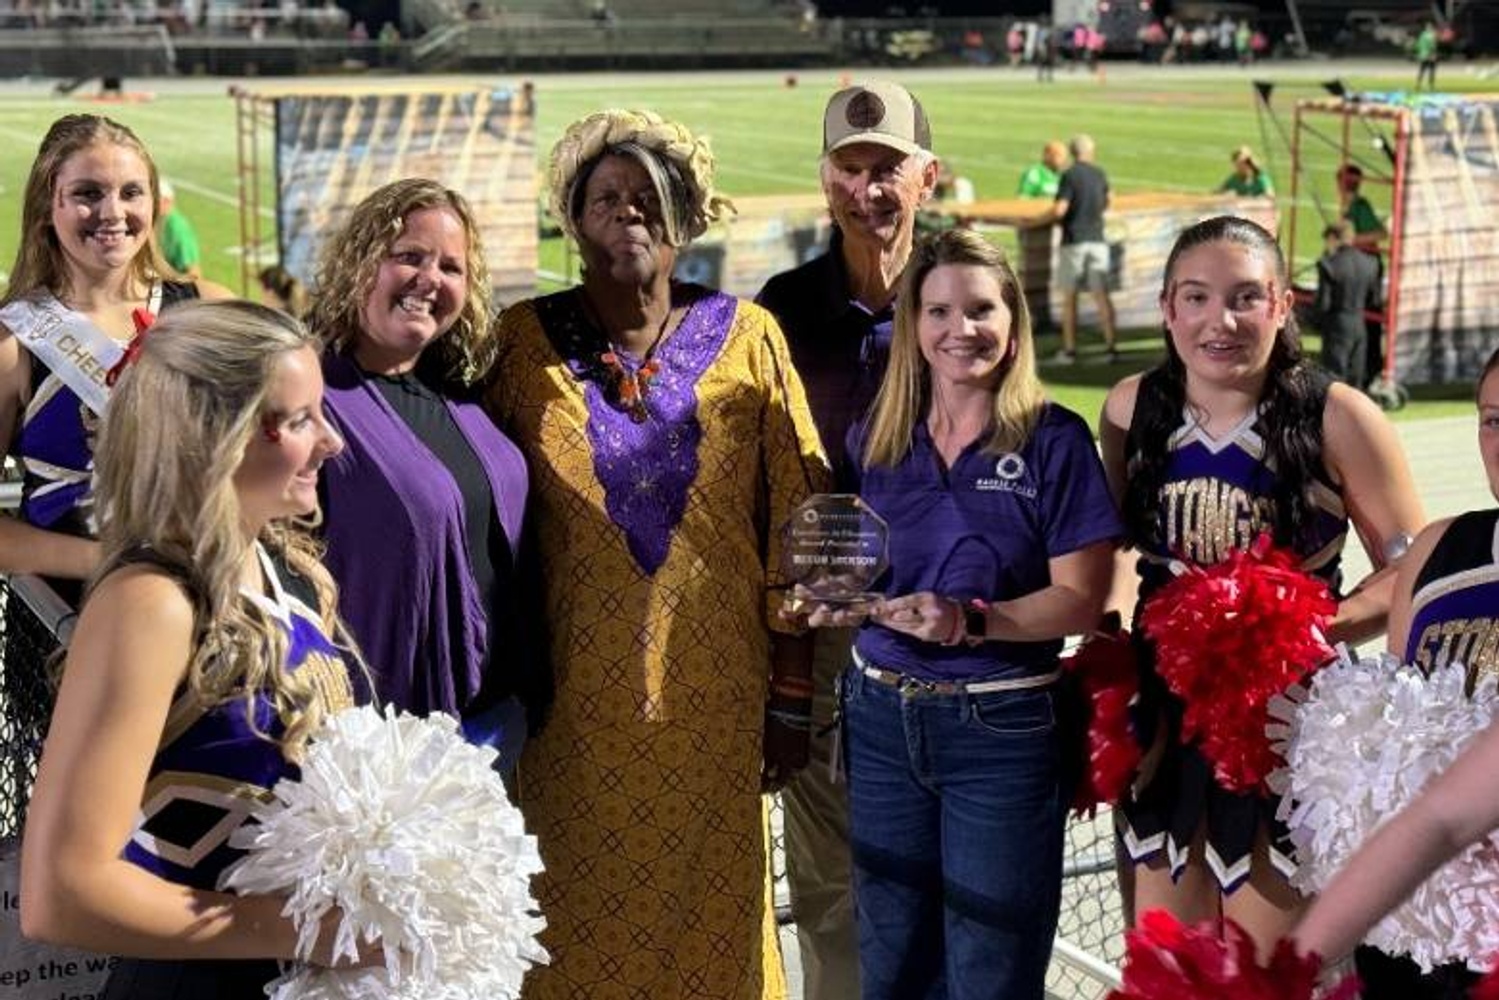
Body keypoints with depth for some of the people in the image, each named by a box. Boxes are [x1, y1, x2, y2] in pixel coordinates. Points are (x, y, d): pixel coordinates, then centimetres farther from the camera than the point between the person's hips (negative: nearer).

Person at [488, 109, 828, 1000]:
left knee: (712, 920, 9)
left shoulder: (747, 338, 3)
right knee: (580, 922, 7)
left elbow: (792, 523, 2)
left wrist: (791, 695, 1)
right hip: (576, 698, 0)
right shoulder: (523, 343, 1)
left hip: (713, 694, 1)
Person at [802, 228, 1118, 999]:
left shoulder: (1054, 440, -6)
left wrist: (970, 621, -22)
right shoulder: (872, 439, 6)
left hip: (1003, 726, -4)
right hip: (880, 713, 4)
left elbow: (1081, 599, -10)